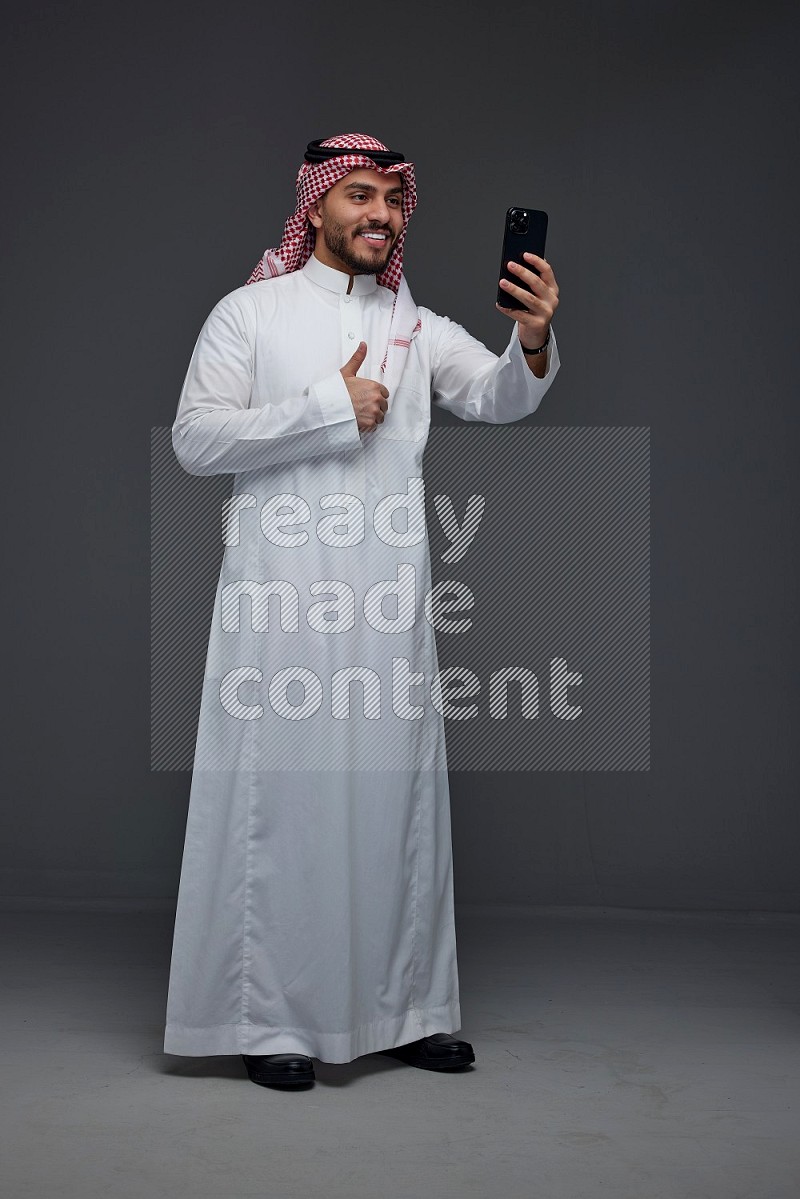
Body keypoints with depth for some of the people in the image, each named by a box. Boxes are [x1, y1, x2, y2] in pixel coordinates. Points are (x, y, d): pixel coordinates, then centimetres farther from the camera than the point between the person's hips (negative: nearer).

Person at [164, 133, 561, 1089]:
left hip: (388, 599, 4)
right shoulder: (251, 312, 5)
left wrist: (533, 341, -23)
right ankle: (270, 1019, 8)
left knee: (395, 791, 9)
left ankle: (407, 1009, 20)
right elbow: (194, 438, -5)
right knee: (281, 793, -3)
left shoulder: (416, 327, 14)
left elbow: (499, 398, -2)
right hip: (282, 596, -4)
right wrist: (328, 409, -10)